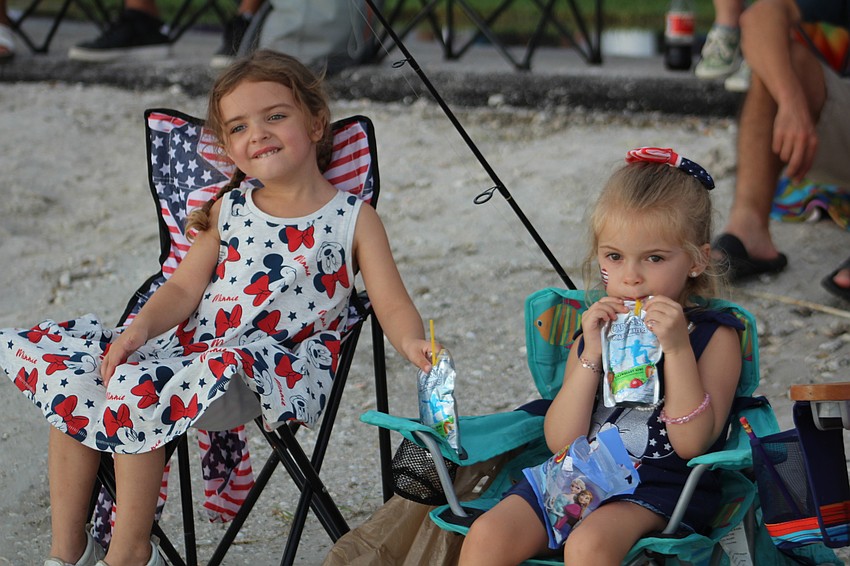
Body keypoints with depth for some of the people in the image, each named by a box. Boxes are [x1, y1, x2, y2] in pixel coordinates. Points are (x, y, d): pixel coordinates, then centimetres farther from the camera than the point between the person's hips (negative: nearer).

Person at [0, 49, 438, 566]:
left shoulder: (353, 218, 1)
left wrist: (412, 342, -30)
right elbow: (185, 288, 11)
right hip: (189, 345, 6)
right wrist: (142, 327, -10)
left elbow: (392, 304, -7)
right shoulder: (228, 210, 15)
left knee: (138, 391, -28)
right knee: (72, 375, -9)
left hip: (277, 368, -6)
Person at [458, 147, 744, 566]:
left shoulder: (713, 336, 0)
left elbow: (692, 444, -12)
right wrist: (591, 356, -10)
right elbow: (561, 441, 1)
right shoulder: (598, 329, 11)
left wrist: (677, 349, -20)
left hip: (661, 488, -4)